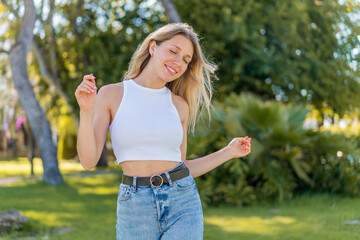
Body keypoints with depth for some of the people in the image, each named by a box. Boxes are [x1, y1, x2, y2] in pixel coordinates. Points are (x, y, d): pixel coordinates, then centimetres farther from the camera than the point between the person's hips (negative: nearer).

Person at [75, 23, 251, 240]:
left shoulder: (179, 105, 8)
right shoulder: (112, 94, 1)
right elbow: (89, 160, -5)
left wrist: (228, 153, 12)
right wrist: (86, 111, -18)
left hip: (183, 206, 1)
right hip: (135, 211, -1)